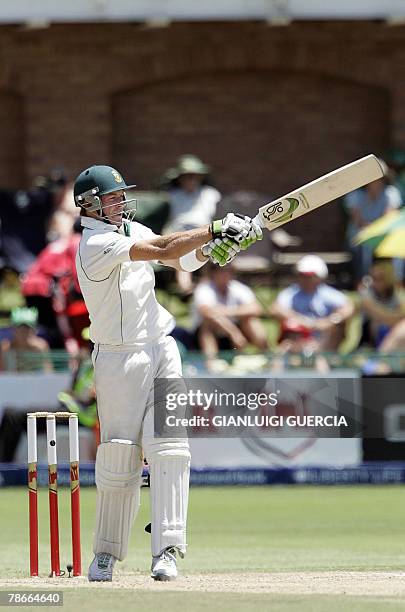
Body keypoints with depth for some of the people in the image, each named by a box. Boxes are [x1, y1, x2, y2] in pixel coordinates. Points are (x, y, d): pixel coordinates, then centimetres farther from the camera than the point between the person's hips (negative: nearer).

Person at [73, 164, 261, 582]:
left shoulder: (131, 230, 12)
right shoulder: (95, 246, -14)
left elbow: (180, 260, 12)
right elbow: (160, 248, -23)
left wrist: (211, 248, -9)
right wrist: (216, 229, -22)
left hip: (162, 351, 6)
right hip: (121, 361, -6)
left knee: (168, 448, -9)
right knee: (119, 457, -3)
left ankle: (167, 551, -14)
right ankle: (106, 554, 13)